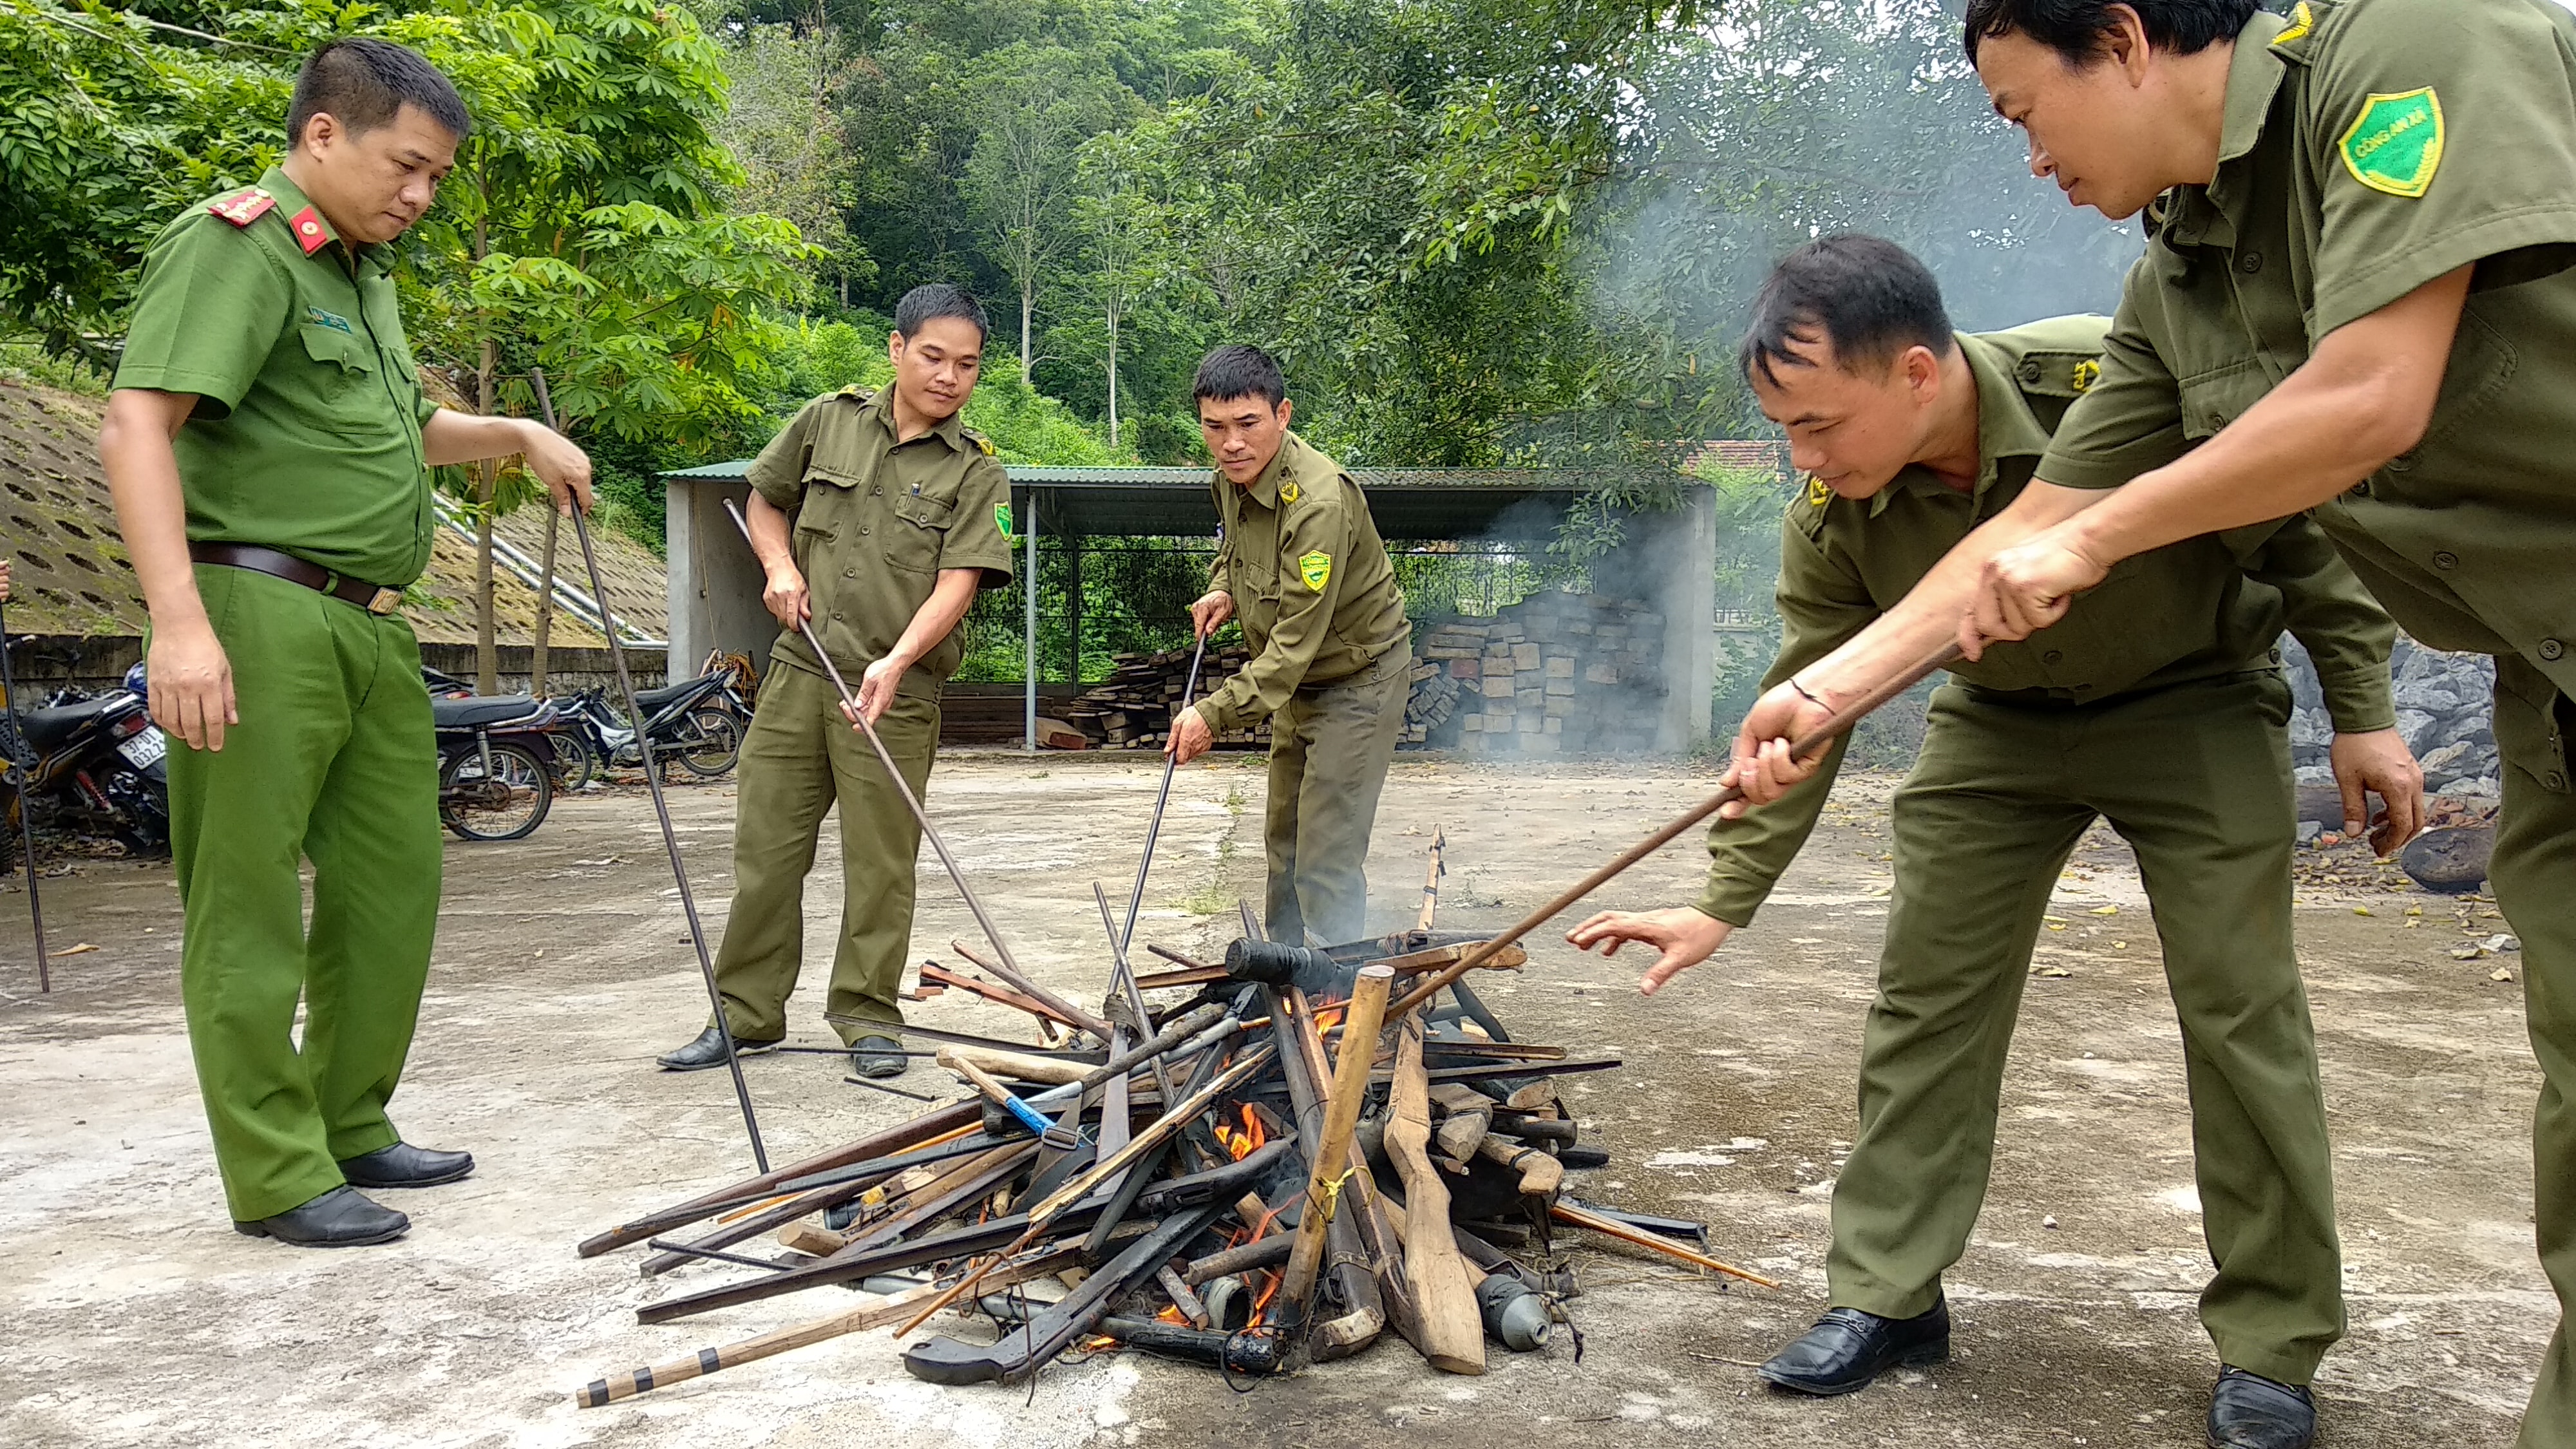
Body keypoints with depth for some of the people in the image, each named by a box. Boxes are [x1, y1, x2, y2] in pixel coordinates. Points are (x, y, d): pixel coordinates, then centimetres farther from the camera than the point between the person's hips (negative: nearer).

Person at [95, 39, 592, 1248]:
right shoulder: (233, 245, -8)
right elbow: (135, 431, -19)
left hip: (371, 628, 10)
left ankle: (349, 1128, 25)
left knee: (392, 880, 12)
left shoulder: (363, 271, 21)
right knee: (251, 904, -2)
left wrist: (518, 437, 21)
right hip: (262, 616, -9)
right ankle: (278, 1178, 5)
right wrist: (179, 620, -29)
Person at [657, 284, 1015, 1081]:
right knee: (765, 847, 6)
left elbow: (957, 584, -13)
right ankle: (746, 1014, 18)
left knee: (880, 862, 2)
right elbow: (764, 498, 22)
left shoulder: (976, 474, -1)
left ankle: (867, 1017, 16)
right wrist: (780, 565, 2)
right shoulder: (829, 420, 7)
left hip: (895, 692, -3)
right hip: (799, 669, 3)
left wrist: (896, 661, -27)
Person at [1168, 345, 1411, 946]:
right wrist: (1222, 589, -2)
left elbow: (1297, 641, -35)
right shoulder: (1231, 479, -5)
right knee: (1283, 838, 20)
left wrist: (1216, 714, -38)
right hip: (1297, 679, 9)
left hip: (1357, 679, -9)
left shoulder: (1320, 502, -33)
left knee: (1327, 856, -12)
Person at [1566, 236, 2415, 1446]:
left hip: (2192, 701, -3)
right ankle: (1889, 1295, 11)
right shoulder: (1833, 523, -21)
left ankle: (2272, 1346, 10)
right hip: (2002, 721, 3)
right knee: (1924, 996, -2)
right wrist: (1724, 904, -12)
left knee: (2242, 1010, -6)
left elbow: (2301, 520, -15)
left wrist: (2363, 711, -11)